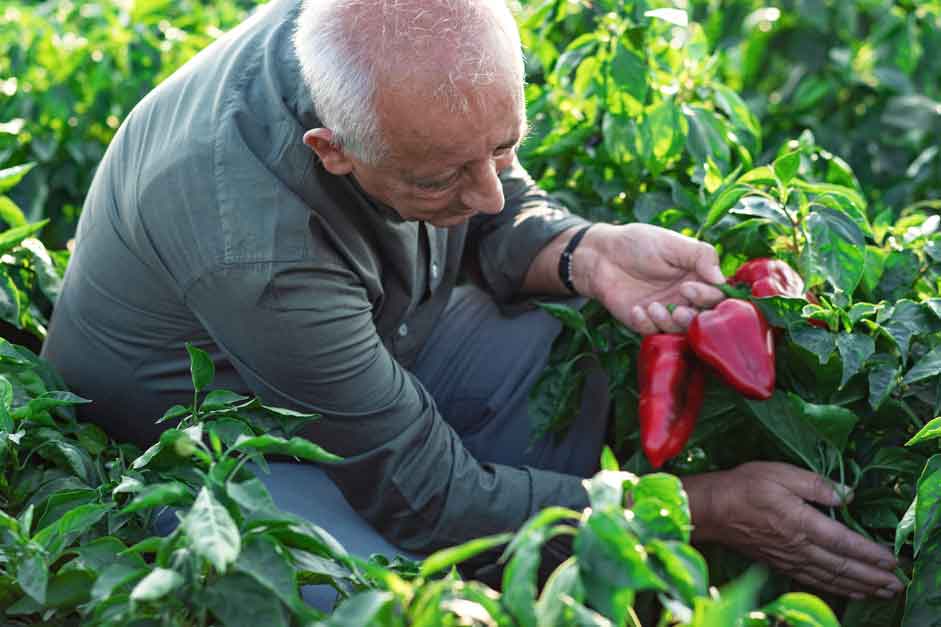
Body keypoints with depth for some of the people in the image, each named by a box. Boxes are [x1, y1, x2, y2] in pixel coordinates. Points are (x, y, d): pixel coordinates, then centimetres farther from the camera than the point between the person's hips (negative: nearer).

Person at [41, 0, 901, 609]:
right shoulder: (251, 254, -41)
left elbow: (501, 216, -3)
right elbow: (427, 499, -32)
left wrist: (588, 254, -27)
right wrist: (707, 509, -29)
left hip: (369, 333, 6)